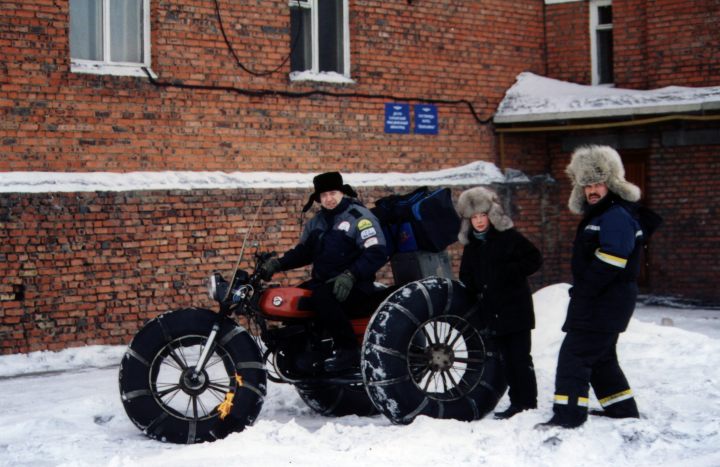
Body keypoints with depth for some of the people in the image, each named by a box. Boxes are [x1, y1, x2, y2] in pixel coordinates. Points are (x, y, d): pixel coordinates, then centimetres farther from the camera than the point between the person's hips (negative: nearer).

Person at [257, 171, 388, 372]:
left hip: (352, 285, -8)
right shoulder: (316, 221, 15)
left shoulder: (360, 216, -9)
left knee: (323, 297, -35)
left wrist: (351, 275, -30)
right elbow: (304, 251, 23)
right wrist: (278, 263, 5)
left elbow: (377, 253, -18)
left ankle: (348, 350, -24)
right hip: (322, 280, 8)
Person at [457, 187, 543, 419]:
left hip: (515, 307, -6)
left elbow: (534, 259, -11)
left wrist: (510, 272, -16)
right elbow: (466, 279, 19)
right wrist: (475, 294, 5)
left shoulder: (508, 236, -7)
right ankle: (517, 402, 16)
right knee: (506, 358, 10)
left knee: (520, 356, -4)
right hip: (492, 310, 6)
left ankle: (528, 403, 1)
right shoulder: (471, 246, 12)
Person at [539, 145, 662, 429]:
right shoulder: (597, 216, 17)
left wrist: (582, 292, -20)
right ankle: (621, 408, 27)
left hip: (606, 302, -11)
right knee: (601, 357, 19)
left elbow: (608, 264, -26)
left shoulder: (617, 216, -17)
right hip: (600, 302, 11)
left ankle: (568, 413, -10)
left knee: (574, 354, -11)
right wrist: (581, 293, 10)